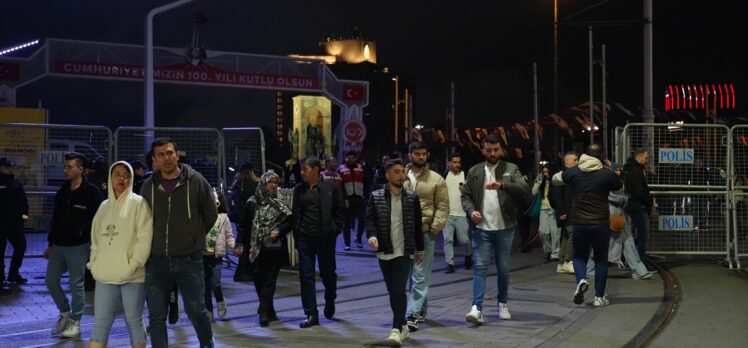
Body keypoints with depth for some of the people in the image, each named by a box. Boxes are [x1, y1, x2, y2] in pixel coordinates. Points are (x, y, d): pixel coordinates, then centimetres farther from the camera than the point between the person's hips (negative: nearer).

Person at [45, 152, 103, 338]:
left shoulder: (91, 192, -9)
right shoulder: (62, 192, 11)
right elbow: (55, 220, 16)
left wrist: (83, 230, -19)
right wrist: (50, 244, 17)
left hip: (78, 246, -7)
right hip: (58, 245, 7)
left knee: (77, 284, 1)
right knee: (51, 280, 8)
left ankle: (75, 322, 13)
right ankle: (65, 313, 27)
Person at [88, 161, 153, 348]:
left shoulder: (138, 202, -2)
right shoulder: (104, 206, 15)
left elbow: (145, 236, -10)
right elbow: (96, 238, 18)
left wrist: (134, 264, -15)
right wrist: (94, 262, 5)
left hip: (132, 275, -5)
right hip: (105, 275, 5)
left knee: (134, 322, 5)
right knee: (100, 324, 4)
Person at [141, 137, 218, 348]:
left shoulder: (195, 181, -4)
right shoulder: (148, 186, 4)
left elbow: (211, 215, 7)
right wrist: (157, 241, 13)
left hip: (189, 259, -2)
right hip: (157, 261, 2)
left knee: (196, 310, 5)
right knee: (156, 317, 5)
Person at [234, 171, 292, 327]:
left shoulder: (281, 203, 6)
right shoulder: (252, 203, 5)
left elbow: (289, 222, 3)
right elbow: (245, 225, 6)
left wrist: (278, 230, -15)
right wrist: (239, 244, -1)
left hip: (274, 248, -1)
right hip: (256, 248, 1)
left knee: (269, 280, -6)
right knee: (258, 280, 6)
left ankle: (264, 312, -7)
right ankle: (269, 312, 20)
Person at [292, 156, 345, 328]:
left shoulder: (330, 188, -2)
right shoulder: (299, 190, 7)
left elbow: (339, 210, 3)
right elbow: (296, 214, 7)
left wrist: (335, 230, -4)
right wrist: (296, 235, 0)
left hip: (325, 237, -2)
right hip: (305, 238, 2)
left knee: (327, 273, 9)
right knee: (306, 276, 0)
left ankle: (330, 300, 40)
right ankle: (311, 314, 6)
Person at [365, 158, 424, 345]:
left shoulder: (412, 197, 3)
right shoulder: (376, 197, 2)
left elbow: (417, 225, 9)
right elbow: (370, 219, -3)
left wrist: (420, 249, 13)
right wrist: (372, 235, -23)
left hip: (403, 252, -2)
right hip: (384, 252, 2)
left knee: (399, 291, -12)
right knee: (392, 292, 11)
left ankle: (397, 328, -10)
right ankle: (403, 325, 25)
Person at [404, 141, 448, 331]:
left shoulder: (436, 179, 1)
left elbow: (442, 207, -1)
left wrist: (434, 229, -10)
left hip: (425, 233, -3)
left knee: (420, 276, -4)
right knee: (407, 274, 13)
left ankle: (413, 314, -2)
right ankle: (422, 308, 29)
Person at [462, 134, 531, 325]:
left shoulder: (511, 169, 2)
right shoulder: (474, 171, 8)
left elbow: (525, 189, -13)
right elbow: (465, 196, 9)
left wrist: (502, 184, -28)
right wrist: (471, 210, -12)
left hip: (504, 228, 0)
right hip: (481, 228, 0)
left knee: (503, 268, 10)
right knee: (480, 267, -7)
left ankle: (502, 304, 27)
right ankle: (477, 308, -11)